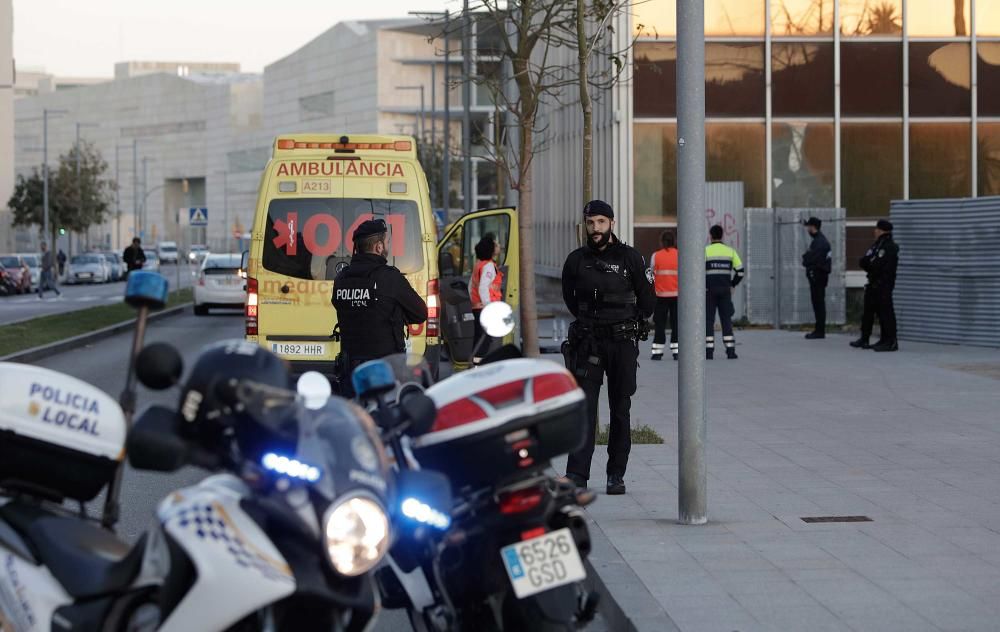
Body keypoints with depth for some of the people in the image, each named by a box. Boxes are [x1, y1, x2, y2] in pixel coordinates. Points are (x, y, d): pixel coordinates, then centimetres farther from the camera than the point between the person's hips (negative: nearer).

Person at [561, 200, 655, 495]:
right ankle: (576, 474, -11)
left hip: (623, 342, -1)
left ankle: (616, 475, 11)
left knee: (620, 410, 5)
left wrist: (630, 326, 11)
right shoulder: (576, 260, 5)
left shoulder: (630, 257, 0)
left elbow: (647, 300, 8)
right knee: (583, 407, -7)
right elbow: (569, 297, 19)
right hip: (587, 342, 1)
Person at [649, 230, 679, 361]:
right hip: (677, 295, 1)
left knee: (659, 324, 6)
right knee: (676, 323, 7)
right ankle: (676, 351, 5)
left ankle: (657, 352, 5)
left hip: (661, 296, -1)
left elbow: (651, 276, 3)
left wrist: (650, 293, 15)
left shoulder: (656, 256, -2)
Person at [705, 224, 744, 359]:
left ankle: (709, 351, -1)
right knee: (726, 320, 6)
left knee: (708, 320, 2)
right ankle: (730, 350, 0)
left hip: (709, 291, -2)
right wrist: (733, 285, 12)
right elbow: (740, 271, 3)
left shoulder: (706, 251, -3)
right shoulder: (730, 251, 6)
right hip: (725, 290, 2)